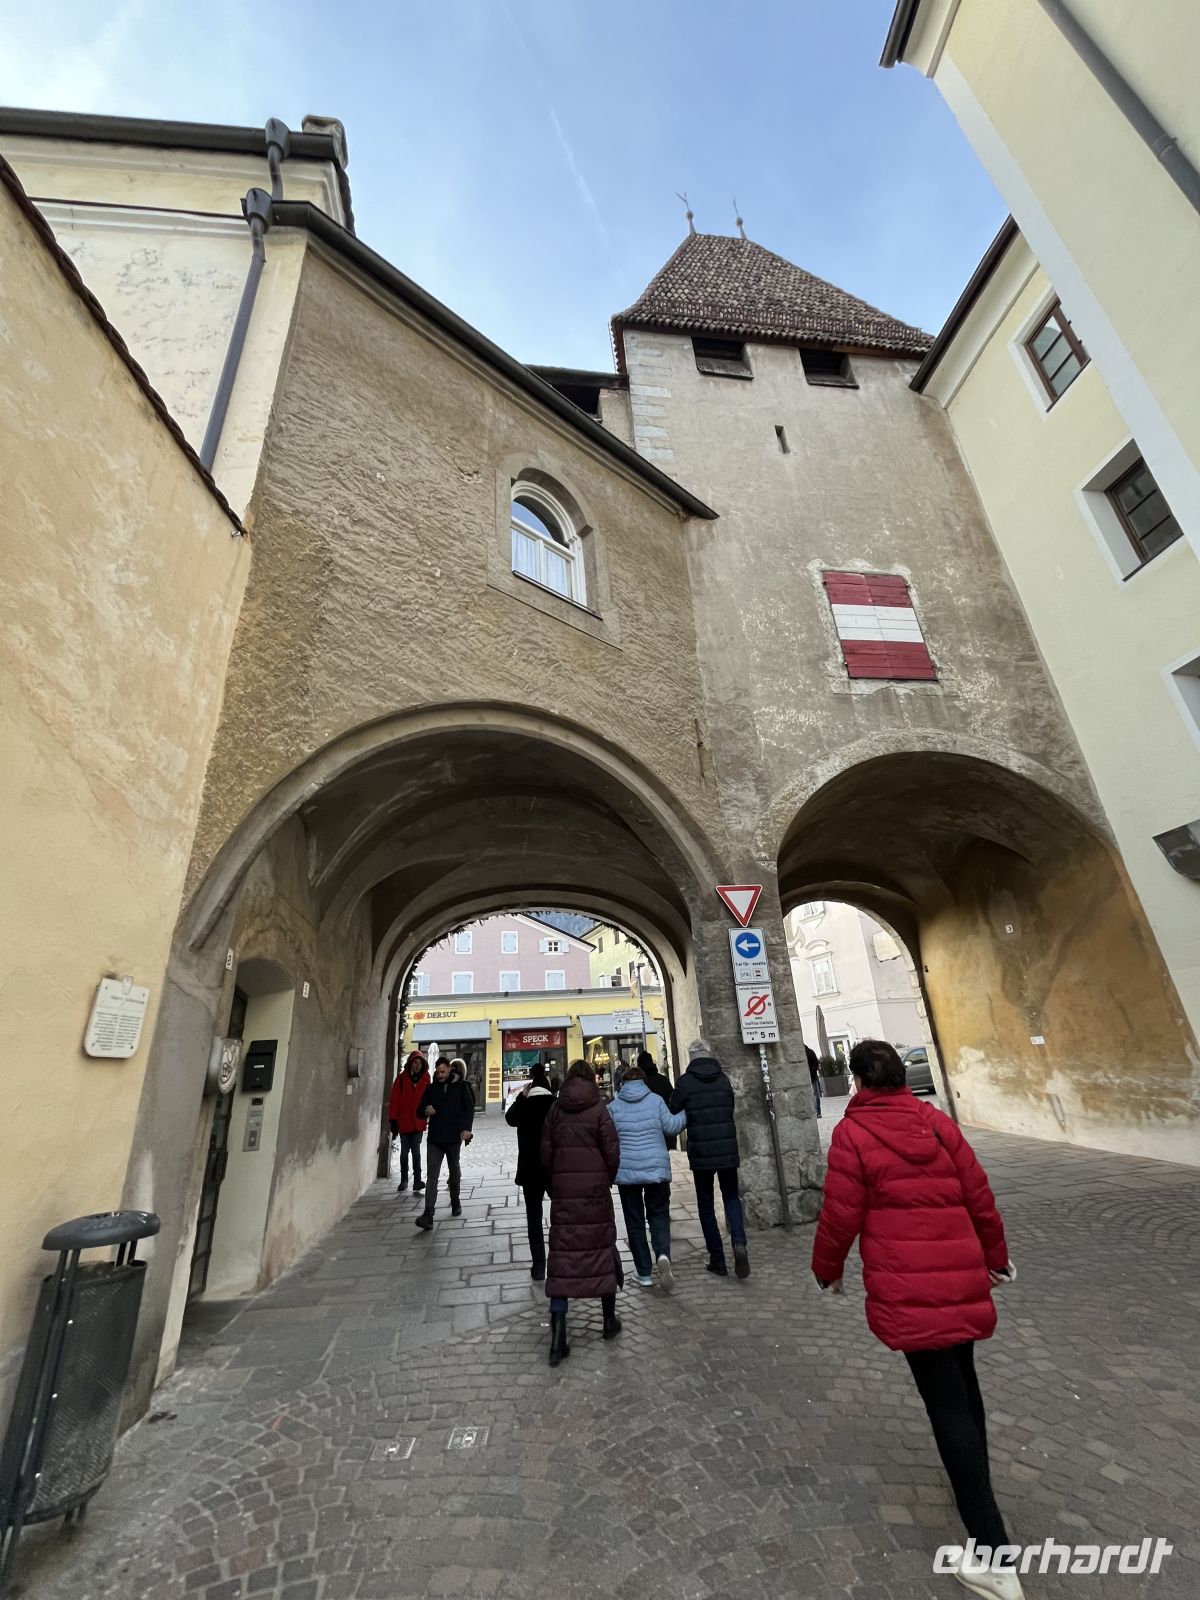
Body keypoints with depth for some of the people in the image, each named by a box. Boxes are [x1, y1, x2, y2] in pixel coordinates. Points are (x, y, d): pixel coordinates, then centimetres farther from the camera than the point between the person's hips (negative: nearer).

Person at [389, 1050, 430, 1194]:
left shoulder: (425, 1078, -3)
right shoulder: (402, 1078, -9)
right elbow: (394, 1099, -7)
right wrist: (393, 1120, -8)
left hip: (418, 1122, 0)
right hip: (404, 1121, 0)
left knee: (416, 1152, 2)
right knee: (404, 1151, 13)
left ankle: (417, 1182, 9)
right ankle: (404, 1180, 28)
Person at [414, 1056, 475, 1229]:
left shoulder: (460, 1086, -1)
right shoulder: (431, 1088, 6)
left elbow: (470, 1108, -2)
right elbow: (420, 1111, 8)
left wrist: (467, 1128, -15)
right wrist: (426, 1111, -16)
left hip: (454, 1138, -1)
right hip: (434, 1139, 1)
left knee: (454, 1172, 15)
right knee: (432, 1176, -6)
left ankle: (455, 1202, 35)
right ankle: (428, 1214, -8)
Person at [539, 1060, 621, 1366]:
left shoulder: (555, 1110, 0)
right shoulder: (599, 1109, -7)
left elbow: (545, 1154, 2)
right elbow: (612, 1152, -8)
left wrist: (555, 1182, 14)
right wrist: (608, 1179, 10)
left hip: (563, 1191, 1)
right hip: (595, 1188, -1)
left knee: (562, 1254, 5)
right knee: (602, 1249, 16)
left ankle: (558, 1338, 1)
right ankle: (609, 1320, 31)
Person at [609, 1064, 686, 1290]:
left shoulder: (614, 1106, 1)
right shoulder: (655, 1100, -3)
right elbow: (671, 1126, -2)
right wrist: (686, 1113, 13)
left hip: (626, 1170, 1)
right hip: (656, 1168, 0)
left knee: (634, 1221, 13)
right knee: (659, 1214, 13)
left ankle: (644, 1273, 15)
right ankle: (662, 1254, -12)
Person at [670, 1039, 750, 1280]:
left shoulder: (685, 1082, -9)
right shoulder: (723, 1079, 1)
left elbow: (673, 1115, -1)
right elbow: (731, 1110, 10)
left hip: (700, 1152, -2)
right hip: (728, 1149, 3)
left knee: (706, 1204, 12)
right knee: (731, 1197, 17)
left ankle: (718, 1260, 13)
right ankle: (739, 1243, -3)